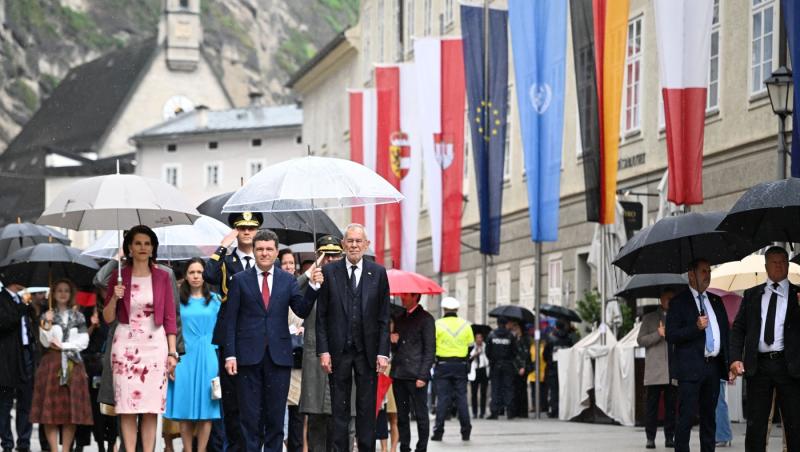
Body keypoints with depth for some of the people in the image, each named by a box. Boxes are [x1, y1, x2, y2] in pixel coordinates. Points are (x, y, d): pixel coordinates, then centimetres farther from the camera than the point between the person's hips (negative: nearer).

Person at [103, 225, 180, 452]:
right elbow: (108, 318, 7)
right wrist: (115, 298, -12)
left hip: (155, 344, 0)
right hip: (126, 345, 0)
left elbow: (170, 317, 6)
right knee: (127, 407, -5)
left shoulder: (162, 277, 6)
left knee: (152, 407, -2)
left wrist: (172, 352, -1)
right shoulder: (118, 277, 5)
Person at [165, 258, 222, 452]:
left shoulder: (214, 299, 8)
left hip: (208, 357, 0)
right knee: (185, 408, -1)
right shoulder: (178, 300, 6)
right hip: (185, 356, 0)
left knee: (206, 407, -2)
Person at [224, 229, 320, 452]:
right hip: (249, 356, -1)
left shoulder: (288, 280, 9)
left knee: (275, 415, 4)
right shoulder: (240, 280, 4)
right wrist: (230, 354, -5)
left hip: (279, 356, 1)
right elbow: (231, 320, 3)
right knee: (250, 416, 1)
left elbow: (302, 311, -1)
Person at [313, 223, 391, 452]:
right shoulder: (329, 272, 3)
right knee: (339, 408, 3)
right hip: (338, 351, 0)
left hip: (367, 351, 0)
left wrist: (383, 352, -3)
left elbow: (384, 317, 4)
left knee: (367, 408, 4)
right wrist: (323, 350, -5)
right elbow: (321, 316, 2)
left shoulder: (378, 273, 4)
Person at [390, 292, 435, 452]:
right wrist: (393, 342, -1)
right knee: (401, 415, 8)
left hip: (416, 376, -7)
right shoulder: (399, 319, 18)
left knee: (420, 414, -3)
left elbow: (430, 349, -8)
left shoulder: (425, 319, -3)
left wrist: (422, 376, -15)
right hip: (399, 375, 7)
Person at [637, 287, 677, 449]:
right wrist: (658, 334, -7)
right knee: (652, 404, -4)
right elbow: (640, 340, 5)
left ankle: (669, 437, 3)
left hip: (672, 370, 2)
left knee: (671, 405, -1)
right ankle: (650, 438, -1)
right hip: (654, 371, -2)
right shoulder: (649, 319, 13)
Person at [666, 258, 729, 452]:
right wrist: (696, 327, -21)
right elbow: (671, 336, -8)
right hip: (690, 368, -6)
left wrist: (729, 362, 10)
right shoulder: (678, 302, -2)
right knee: (686, 417, -9)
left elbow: (725, 331, 19)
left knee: (709, 417, 10)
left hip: (714, 365, 6)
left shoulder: (716, 301, 16)